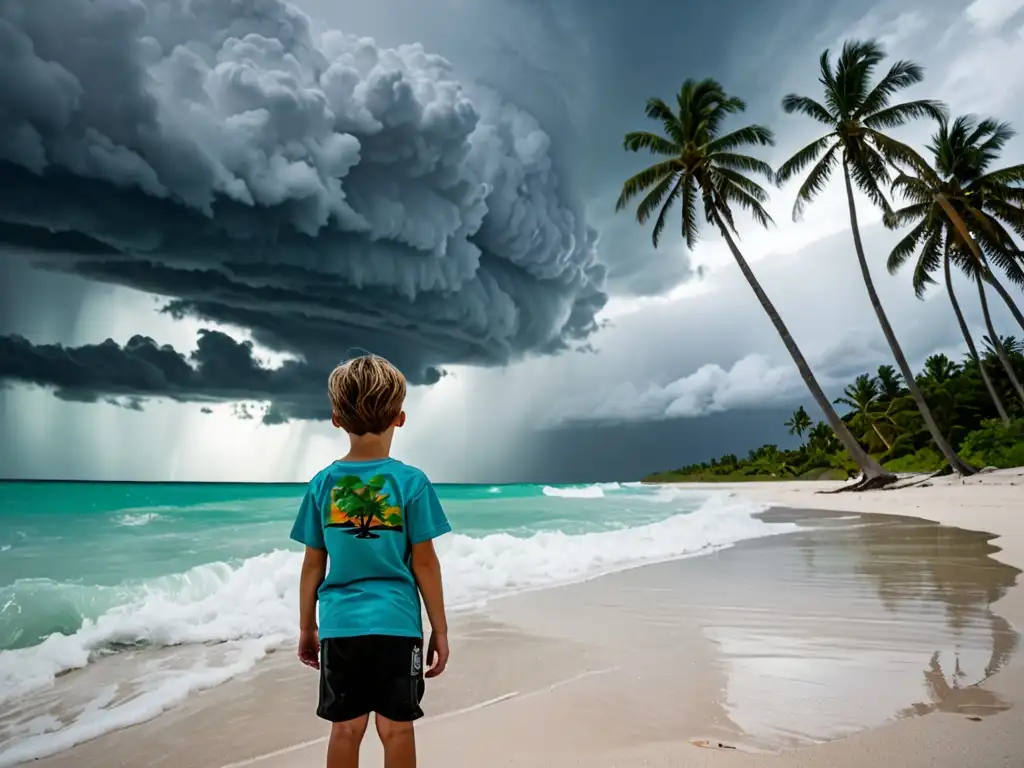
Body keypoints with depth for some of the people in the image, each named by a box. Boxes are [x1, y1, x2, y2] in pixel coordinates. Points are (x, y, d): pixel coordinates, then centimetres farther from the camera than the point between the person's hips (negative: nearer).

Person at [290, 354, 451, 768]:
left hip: (340, 625, 3)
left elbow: (313, 565, 3)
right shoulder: (411, 482, -10)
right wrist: (440, 629, 3)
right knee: (396, 728, 11)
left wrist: (307, 628, 15)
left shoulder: (322, 483, -2)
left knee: (346, 728, 15)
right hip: (396, 623, -2)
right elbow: (424, 564, -7)